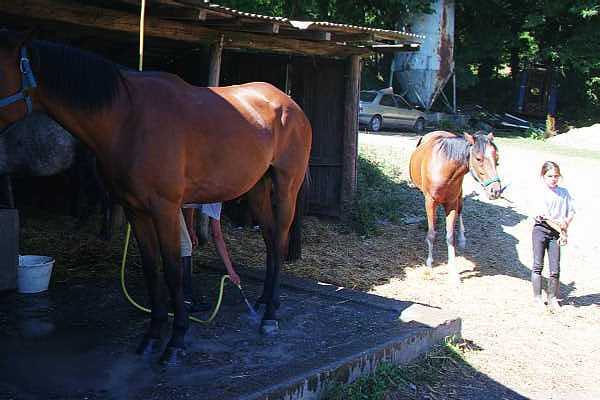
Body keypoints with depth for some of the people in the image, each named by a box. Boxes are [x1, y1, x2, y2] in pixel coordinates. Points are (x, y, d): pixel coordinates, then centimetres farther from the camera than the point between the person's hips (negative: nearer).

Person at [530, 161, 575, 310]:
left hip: (556, 233, 3)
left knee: (555, 268, 3)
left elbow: (571, 212, 7)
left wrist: (566, 224, -11)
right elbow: (545, 216, -14)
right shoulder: (540, 193, -7)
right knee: (538, 265, 3)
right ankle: (537, 297, 12)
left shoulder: (564, 193, 6)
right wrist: (561, 229, -16)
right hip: (541, 230, -3)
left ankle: (552, 298, 16)